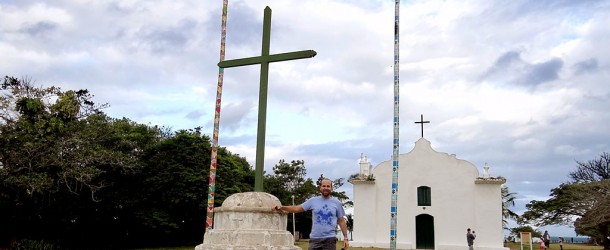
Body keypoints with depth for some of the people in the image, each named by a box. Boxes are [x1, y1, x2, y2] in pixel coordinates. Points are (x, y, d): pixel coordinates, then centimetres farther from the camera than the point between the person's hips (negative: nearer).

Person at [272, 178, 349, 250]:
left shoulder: (337, 203, 5)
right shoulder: (313, 201, 3)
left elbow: (341, 221, 9)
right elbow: (297, 208, 2)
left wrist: (345, 238, 4)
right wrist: (281, 207, -10)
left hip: (330, 239, 0)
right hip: (315, 238, 0)